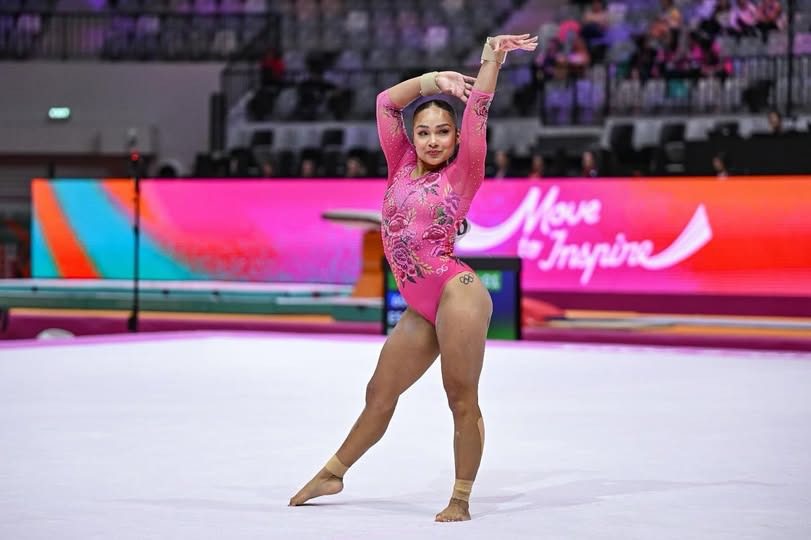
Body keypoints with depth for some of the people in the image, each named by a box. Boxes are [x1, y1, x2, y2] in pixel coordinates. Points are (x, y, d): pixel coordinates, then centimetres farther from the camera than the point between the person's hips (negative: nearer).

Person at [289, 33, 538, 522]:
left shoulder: (461, 174, 1)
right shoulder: (402, 167, 13)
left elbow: (476, 112, -8)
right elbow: (387, 103, 12)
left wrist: (492, 59, -13)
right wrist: (434, 80, 9)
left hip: (457, 294, -6)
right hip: (419, 310, 6)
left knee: (463, 400, -4)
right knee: (380, 393, 17)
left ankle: (461, 500, 6)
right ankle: (332, 473, 30)